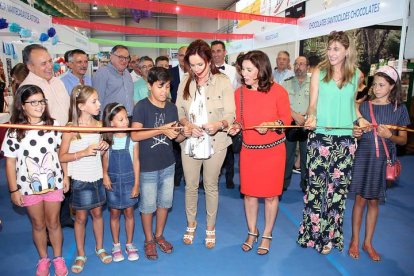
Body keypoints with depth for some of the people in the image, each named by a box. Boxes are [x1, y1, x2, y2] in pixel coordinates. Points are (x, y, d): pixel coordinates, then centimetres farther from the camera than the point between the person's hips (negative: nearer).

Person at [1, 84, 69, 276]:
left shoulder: (53, 125, -4)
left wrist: (66, 177, 2)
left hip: (53, 183, 1)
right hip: (29, 186, 0)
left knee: (53, 223, 13)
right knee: (38, 225, 15)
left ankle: (58, 258, 32)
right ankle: (43, 259, 36)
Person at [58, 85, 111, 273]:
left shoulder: (98, 124, 0)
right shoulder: (71, 128, -15)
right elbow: (62, 156, -12)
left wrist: (103, 147, -8)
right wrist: (83, 152, -24)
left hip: (97, 177, 4)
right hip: (80, 179, -4)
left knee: (97, 213, 16)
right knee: (81, 217, 10)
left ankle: (100, 248, 35)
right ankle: (81, 255, 28)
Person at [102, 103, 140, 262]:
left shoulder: (132, 138, -9)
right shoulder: (107, 140, -6)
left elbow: (136, 161, -4)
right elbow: (105, 160, 0)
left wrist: (136, 184, -5)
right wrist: (105, 175, -19)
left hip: (129, 180, 0)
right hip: (112, 181, 1)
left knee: (129, 213, 10)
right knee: (114, 214, 11)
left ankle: (129, 244, 27)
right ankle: (116, 245, 28)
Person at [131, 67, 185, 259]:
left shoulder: (171, 108, 4)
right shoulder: (142, 106, -12)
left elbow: (176, 137, 7)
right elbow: (134, 135, -21)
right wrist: (161, 130, -26)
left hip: (168, 164, 5)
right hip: (147, 166, -5)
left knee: (165, 202, 16)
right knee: (148, 205, 8)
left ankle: (159, 235, 37)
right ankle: (149, 240, 30)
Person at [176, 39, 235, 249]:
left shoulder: (223, 82, -8)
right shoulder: (185, 82, 2)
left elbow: (230, 114, -11)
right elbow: (179, 109, 4)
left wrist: (219, 124, -33)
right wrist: (187, 125, -16)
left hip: (215, 143, -2)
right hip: (190, 142, 3)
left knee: (211, 186, 12)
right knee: (190, 186, 13)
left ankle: (210, 228, 33)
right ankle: (191, 224, 37)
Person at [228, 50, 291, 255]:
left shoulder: (277, 91, -11)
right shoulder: (240, 92, -3)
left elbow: (287, 119, -4)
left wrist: (270, 125, -22)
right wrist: (236, 126, -13)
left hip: (273, 150, -2)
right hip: (248, 150, 3)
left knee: (270, 194, 9)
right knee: (249, 192, 12)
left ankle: (267, 235, 30)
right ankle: (252, 232, 33)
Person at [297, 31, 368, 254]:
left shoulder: (355, 75, 8)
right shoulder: (319, 73, 2)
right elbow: (312, 104, 2)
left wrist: (360, 118, 3)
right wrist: (312, 117, -18)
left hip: (345, 139, 2)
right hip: (320, 137, -2)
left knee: (338, 187, 6)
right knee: (316, 184, 1)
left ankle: (330, 236, 20)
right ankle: (314, 232, 16)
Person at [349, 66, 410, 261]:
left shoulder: (400, 109, 0)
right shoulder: (364, 106, 1)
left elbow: (403, 140, 3)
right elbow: (358, 134, 7)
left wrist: (389, 136, -17)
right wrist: (356, 134, -16)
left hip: (384, 160, 0)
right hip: (363, 157, 0)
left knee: (373, 201, 10)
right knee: (360, 200, 5)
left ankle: (368, 242, 25)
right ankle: (354, 240, 20)